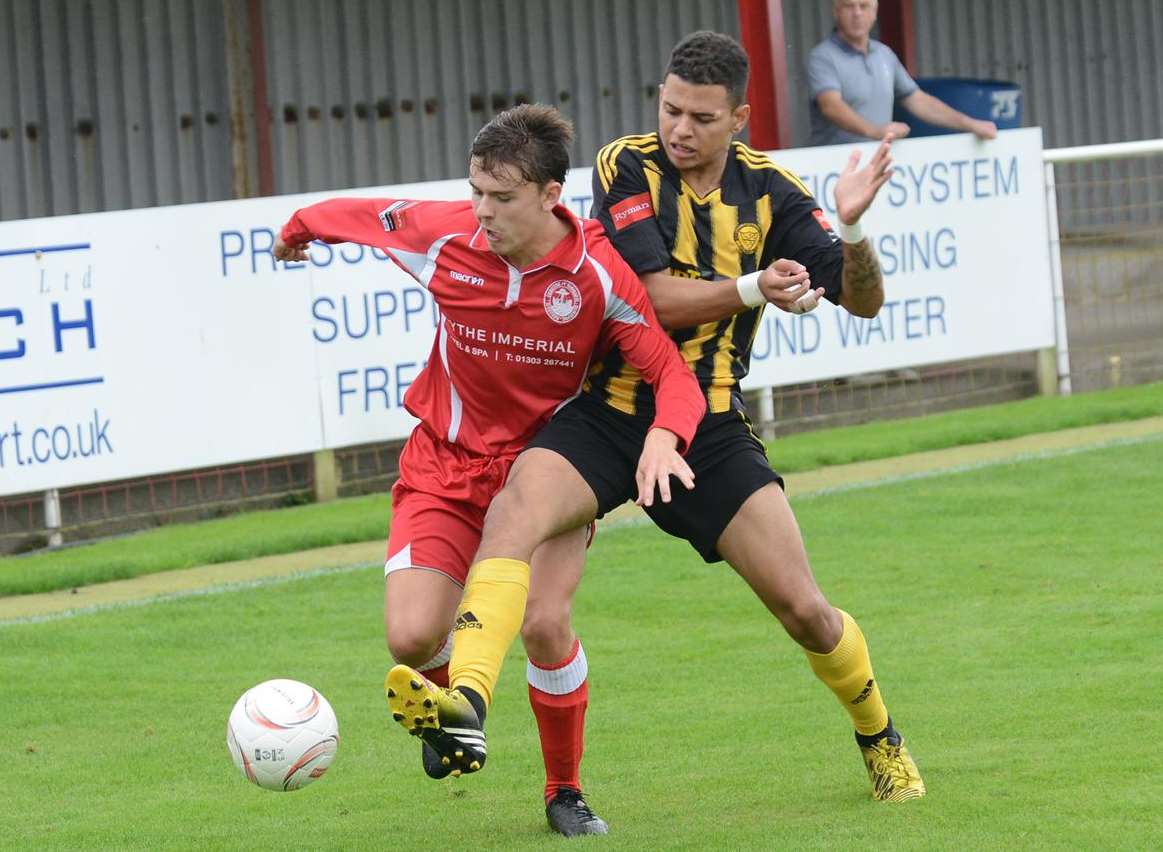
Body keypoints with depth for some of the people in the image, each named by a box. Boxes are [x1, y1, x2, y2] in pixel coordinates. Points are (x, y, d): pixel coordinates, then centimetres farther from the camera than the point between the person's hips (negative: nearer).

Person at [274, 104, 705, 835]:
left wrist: (663, 437, -45)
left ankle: (566, 794, 5)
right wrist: (297, 230, 25)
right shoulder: (447, 235, -15)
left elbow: (673, 372, -24)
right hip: (446, 465, 1)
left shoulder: (600, 270, -21)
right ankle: (447, 700, 25)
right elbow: (365, 215, 6)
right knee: (412, 637, -16)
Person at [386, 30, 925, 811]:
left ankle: (881, 739, 26)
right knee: (512, 512, -32)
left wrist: (852, 227, -21)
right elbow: (654, 298, -14)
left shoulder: (768, 190, 0)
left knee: (801, 606, -3)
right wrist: (751, 289, -26)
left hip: (711, 427, 2)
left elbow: (864, 300, -2)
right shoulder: (627, 167, -6)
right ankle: (467, 705, -48)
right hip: (607, 415, -2)